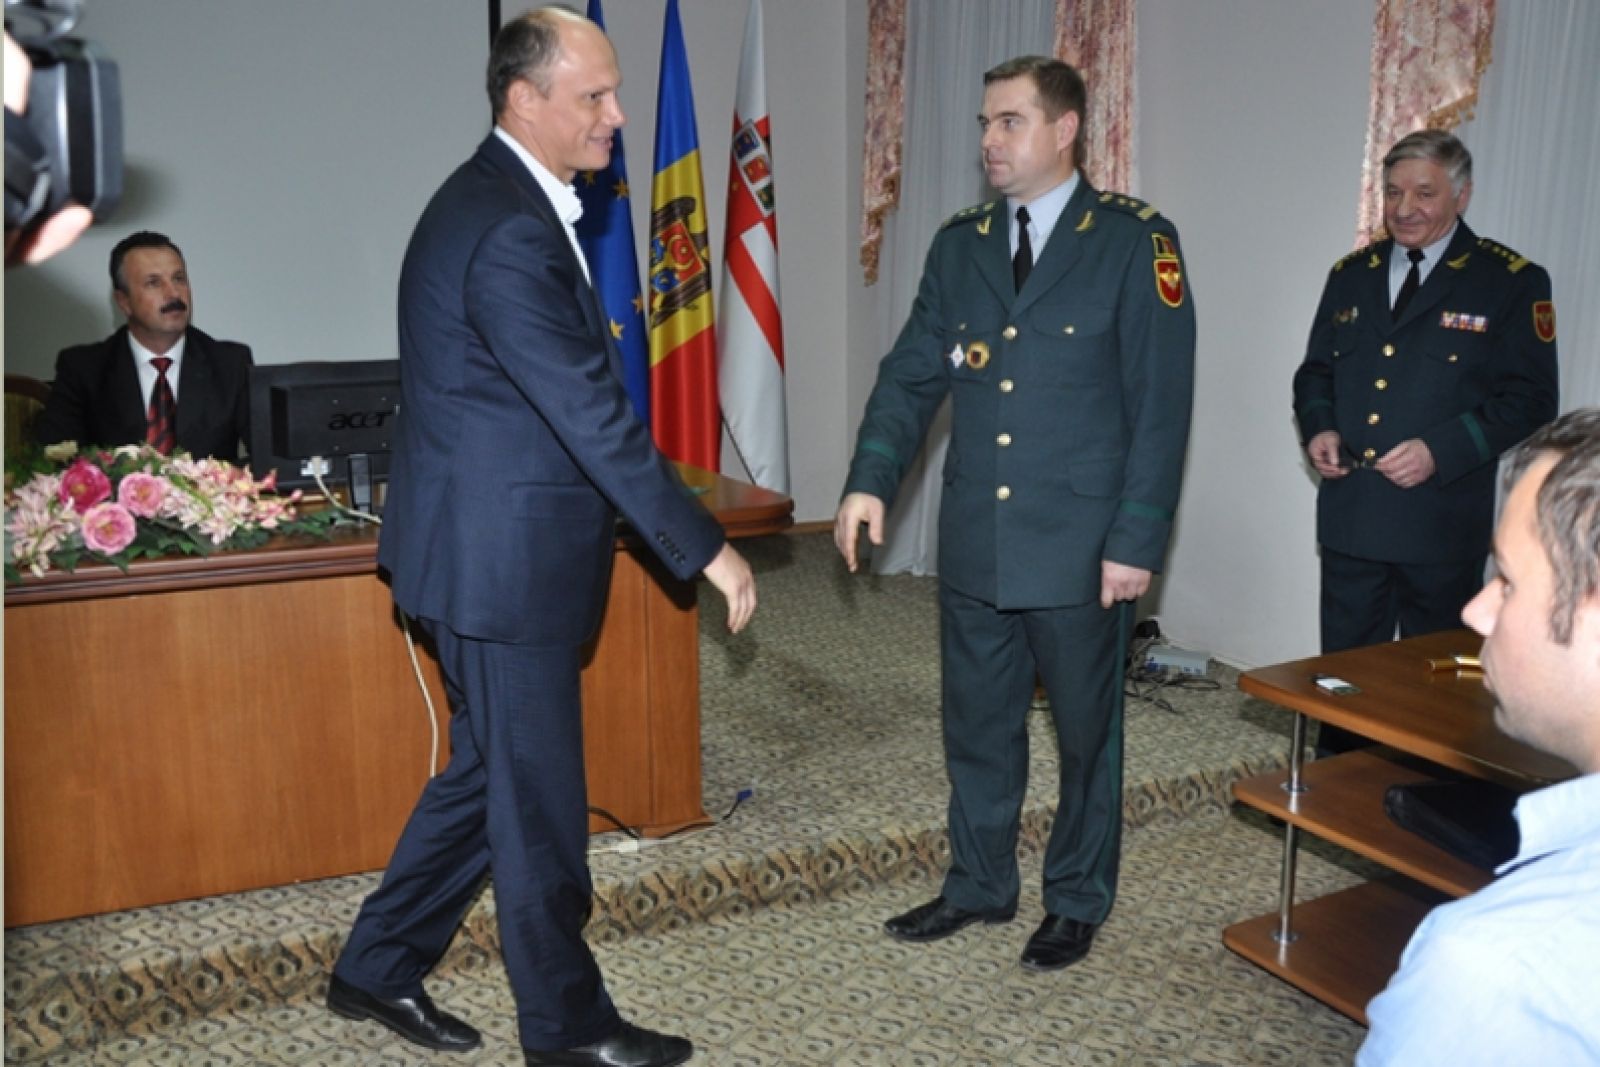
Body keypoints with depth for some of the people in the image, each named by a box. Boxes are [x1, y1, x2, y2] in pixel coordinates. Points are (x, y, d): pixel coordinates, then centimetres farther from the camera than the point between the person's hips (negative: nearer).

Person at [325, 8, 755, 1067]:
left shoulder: (499, 201, 12)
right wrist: (705, 547, -20)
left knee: (490, 770, 20)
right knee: (537, 793, 4)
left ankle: (379, 968, 34)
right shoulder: (509, 231, -21)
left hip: (493, 549, 10)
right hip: (506, 558, -10)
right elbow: (594, 414, -25)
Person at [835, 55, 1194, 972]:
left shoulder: (1135, 242, -7)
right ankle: (979, 884, 35)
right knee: (976, 724, 16)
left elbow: (1161, 403, -10)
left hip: (1081, 548, -4)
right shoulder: (960, 244, 8)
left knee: (1085, 729, 12)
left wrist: (1136, 540, -14)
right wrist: (872, 478, -10)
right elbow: (912, 374, 5)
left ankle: (1078, 900, 31)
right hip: (975, 543, 5)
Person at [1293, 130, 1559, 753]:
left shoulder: (1510, 282, -4)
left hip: (1442, 523, -4)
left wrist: (1440, 451, -20)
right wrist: (1318, 428, -4)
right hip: (1350, 516, 4)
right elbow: (1315, 373, 17)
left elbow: (1529, 400, -8)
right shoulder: (1351, 275, 11)